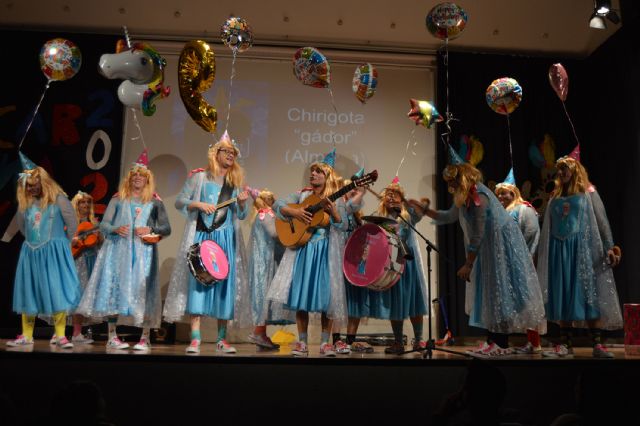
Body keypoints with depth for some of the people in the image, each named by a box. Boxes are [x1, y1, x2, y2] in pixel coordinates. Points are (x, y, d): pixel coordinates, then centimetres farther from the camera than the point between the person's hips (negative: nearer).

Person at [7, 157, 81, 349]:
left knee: (57, 291, -6)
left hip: (54, 252, -5)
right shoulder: (24, 202, 5)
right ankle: (27, 336, 18)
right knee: (28, 292, 9)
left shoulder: (58, 199, -8)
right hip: (30, 252, 5)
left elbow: (72, 224, -2)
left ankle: (60, 336, 0)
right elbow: (22, 226, 22)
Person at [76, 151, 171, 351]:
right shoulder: (118, 199, 12)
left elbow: (166, 228, 6)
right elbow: (103, 225, 6)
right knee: (114, 288, -3)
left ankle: (145, 338, -2)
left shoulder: (154, 202, 10)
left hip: (142, 252, -1)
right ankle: (112, 336, 5)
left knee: (142, 290, -7)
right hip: (118, 250, 1)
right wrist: (116, 229, -15)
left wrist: (150, 229, -12)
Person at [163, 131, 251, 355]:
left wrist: (242, 203, -7)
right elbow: (179, 201, 2)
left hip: (226, 238, 3)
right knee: (198, 279, -9)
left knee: (225, 281, -1)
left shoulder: (236, 181, 13)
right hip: (201, 236, -3)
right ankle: (195, 338, -6)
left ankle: (222, 339, 5)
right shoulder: (199, 176, 4)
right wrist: (198, 204, -14)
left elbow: (242, 215, 13)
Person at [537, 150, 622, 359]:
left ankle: (597, 344, -4)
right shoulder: (555, 197, 15)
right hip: (559, 249, 4)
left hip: (583, 247, -4)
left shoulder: (588, 193, 4)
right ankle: (566, 344, 7)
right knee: (562, 295, 2)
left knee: (588, 293, -7)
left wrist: (609, 247, -10)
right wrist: (541, 254, 11)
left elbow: (602, 221, -1)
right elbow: (547, 228, 15)